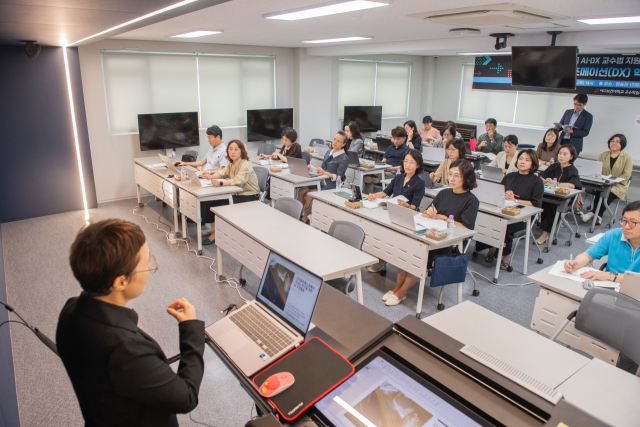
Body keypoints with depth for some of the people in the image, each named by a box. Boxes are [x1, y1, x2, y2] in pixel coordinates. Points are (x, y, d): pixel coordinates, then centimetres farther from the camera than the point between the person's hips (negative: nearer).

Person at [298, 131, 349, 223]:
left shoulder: (344, 158, -8)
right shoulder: (328, 152, 15)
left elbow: (339, 177, -13)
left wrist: (325, 173, -25)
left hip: (331, 186, -7)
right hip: (321, 182, 7)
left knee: (309, 194, -24)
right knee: (301, 191, -14)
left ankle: (305, 218, -6)